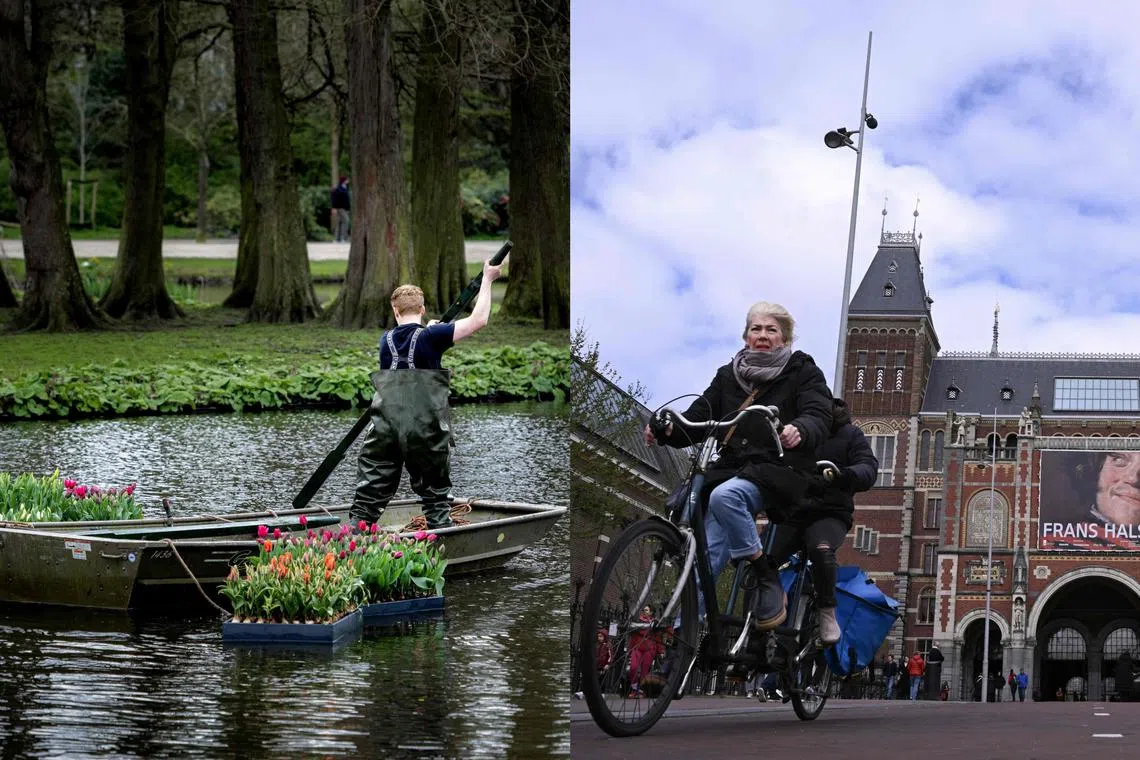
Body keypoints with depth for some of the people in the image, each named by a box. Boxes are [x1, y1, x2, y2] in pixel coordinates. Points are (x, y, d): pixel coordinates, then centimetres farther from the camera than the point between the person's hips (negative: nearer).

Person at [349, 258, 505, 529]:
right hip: (425, 433, -3)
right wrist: (487, 279, 2)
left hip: (385, 430, 3)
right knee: (437, 498, 9)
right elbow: (478, 320, -8)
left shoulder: (386, 341, 7)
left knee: (368, 499, 5)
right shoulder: (430, 337, -6)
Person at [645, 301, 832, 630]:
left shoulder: (802, 373, 6)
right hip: (731, 469, 5)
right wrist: (667, 430, -12)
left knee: (724, 496, -35)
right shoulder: (728, 376, 19)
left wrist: (799, 430, -36)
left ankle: (768, 580, -22)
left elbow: (819, 418, -11)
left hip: (779, 472, -5)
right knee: (706, 554, -13)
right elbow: (699, 417, 11)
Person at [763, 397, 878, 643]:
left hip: (829, 513, -3)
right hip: (790, 512, 3)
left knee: (821, 549, -36)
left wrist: (848, 474, -28)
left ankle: (828, 614, -21)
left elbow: (868, 468, -4)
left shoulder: (849, 435, 10)